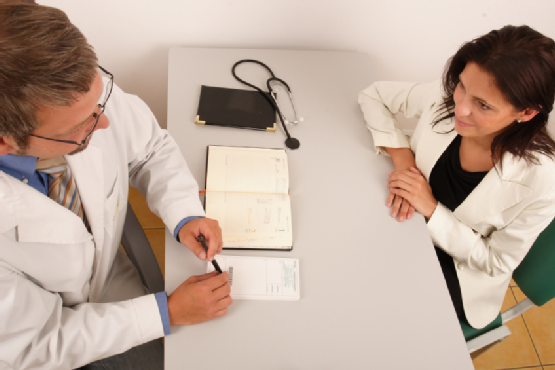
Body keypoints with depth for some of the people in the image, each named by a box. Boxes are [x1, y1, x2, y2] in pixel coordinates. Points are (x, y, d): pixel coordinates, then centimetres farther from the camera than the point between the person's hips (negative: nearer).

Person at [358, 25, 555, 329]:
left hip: (458, 270, -3)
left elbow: (496, 262, -16)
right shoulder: (444, 96, -22)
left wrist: (432, 209, -28)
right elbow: (372, 95, -7)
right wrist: (400, 154, -22)